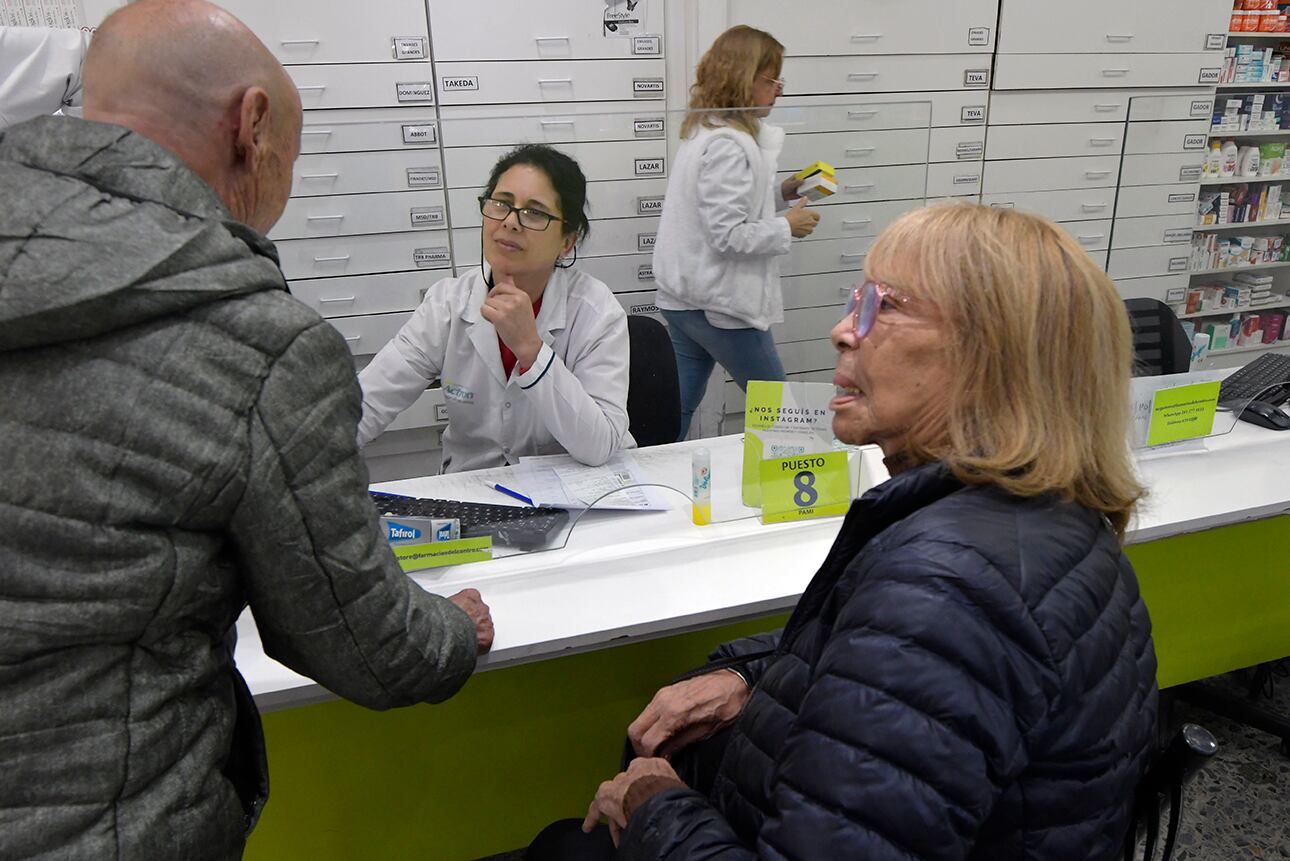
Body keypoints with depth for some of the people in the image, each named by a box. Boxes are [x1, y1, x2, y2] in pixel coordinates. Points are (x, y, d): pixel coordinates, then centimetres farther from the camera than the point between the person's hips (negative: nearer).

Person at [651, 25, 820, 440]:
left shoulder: (703, 130, 11)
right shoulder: (730, 146, -20)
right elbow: (728, 236, -24)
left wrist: (780, 192, 13)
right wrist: (787, 227, -11)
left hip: (684, 299, 9)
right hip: (720, 306, -9)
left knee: (679, 407, 15)